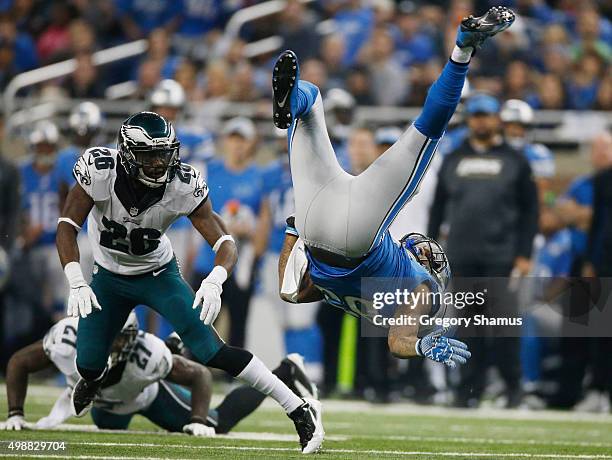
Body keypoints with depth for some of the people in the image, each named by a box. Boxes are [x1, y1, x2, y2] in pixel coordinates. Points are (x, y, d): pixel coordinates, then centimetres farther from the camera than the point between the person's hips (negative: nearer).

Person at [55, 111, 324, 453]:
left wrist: (213, 283, -47)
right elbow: (68, 226, -22)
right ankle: (94, 376, 44)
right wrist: (77, 283, -35)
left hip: (158, 274, -2)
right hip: (109, 278, 2)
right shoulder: (100, 171, -29)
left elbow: (225, 244, -26)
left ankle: (300, 411, -15)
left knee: (210, 350, -18)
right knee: (88, 364, 0)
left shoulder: (184, 187, -28)